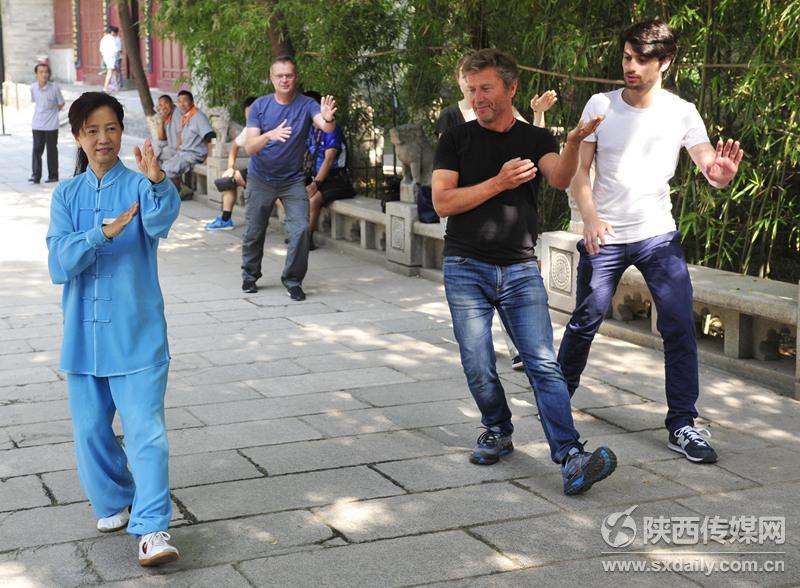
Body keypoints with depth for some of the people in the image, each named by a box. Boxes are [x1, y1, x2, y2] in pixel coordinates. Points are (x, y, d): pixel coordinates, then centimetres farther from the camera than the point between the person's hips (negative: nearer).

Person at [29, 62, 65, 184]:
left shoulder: (54, 87, -12)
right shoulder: (33, 87, -3)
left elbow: (61, 104, -1)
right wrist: (41, 112, 11)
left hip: (51, 125, -2)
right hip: (37, 125, 2)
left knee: (52, 150, 6)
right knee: (37, 149, -1)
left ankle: (53, 175, 16)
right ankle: (36, 175, 1)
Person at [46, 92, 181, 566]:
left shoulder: (139, 186, -4)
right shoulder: (66, 196, 5)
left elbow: (160, 223, -27)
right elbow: (59, 261, -8)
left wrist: (157, 182, -47)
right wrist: (102, 233, -25)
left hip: (137, 334, -4)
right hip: (84, 333, 4)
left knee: (146, 431, -9)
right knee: (91, 429, 13)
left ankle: (153, 527, -8)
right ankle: (112, 501, 35)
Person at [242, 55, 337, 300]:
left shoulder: (306, 105, -11)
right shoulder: (260, 106, -9)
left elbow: (326, 127, -30)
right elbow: (249, 148, -18)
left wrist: (328, 119, -54)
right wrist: (269, 135, -38)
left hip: (292, 180, -1)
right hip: (261, 179, 1)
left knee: (300, 229, -14)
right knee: (254, 233, 10)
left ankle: (293, 280, 3)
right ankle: (250, 275, 34)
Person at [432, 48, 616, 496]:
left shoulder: (536, 139, 8)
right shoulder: (457, 141, 6)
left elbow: (560, 179, -12)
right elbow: (443, 202, -5)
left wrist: (575, 141, -32)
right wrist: (499, 182, -13)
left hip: (521, 270, 0)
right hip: (467, 269, 0)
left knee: (544, 364, -10)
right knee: (478, 367, 1)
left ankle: (571, 459, -16)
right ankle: (498, 433, 26)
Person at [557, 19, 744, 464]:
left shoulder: (681, 112, -4)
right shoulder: (600, 106, -3)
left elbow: (709, 164, -12)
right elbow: (578, 169, -2)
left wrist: (721, 173, -38)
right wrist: (590, 216, -19)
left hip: (659, 236, 0)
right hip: (604, 238, 0)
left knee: (681, 325, -9)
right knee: (585, 323, 9)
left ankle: (682, 426, 0)